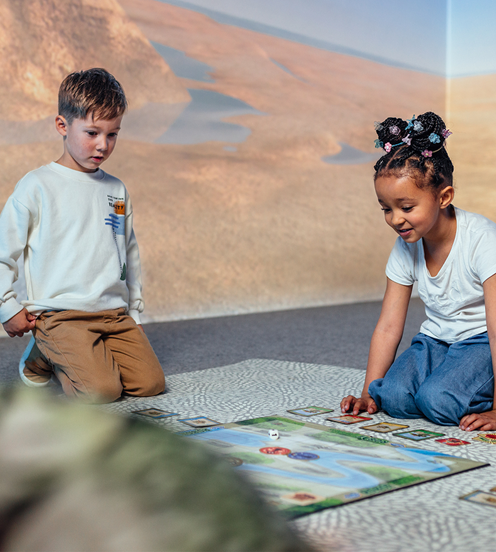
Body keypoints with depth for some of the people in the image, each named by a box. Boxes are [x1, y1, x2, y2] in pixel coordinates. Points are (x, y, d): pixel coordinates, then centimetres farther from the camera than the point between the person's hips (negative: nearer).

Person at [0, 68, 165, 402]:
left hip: (115, 313, 5)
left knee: (151, 383, -9)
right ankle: (43, 357, 7)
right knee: (101, 391, -21)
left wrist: (135, 311, 19)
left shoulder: (116, 190, 12)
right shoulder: (37, 186, -4)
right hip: (59, 314, -5)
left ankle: (90, 356, 15)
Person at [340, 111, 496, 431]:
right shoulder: (406, 248, -5)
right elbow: (388, 327, -3)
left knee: (438, 401, -30)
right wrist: (369, 395, -8)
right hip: (436, 340, 5)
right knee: (394, 397, -23)